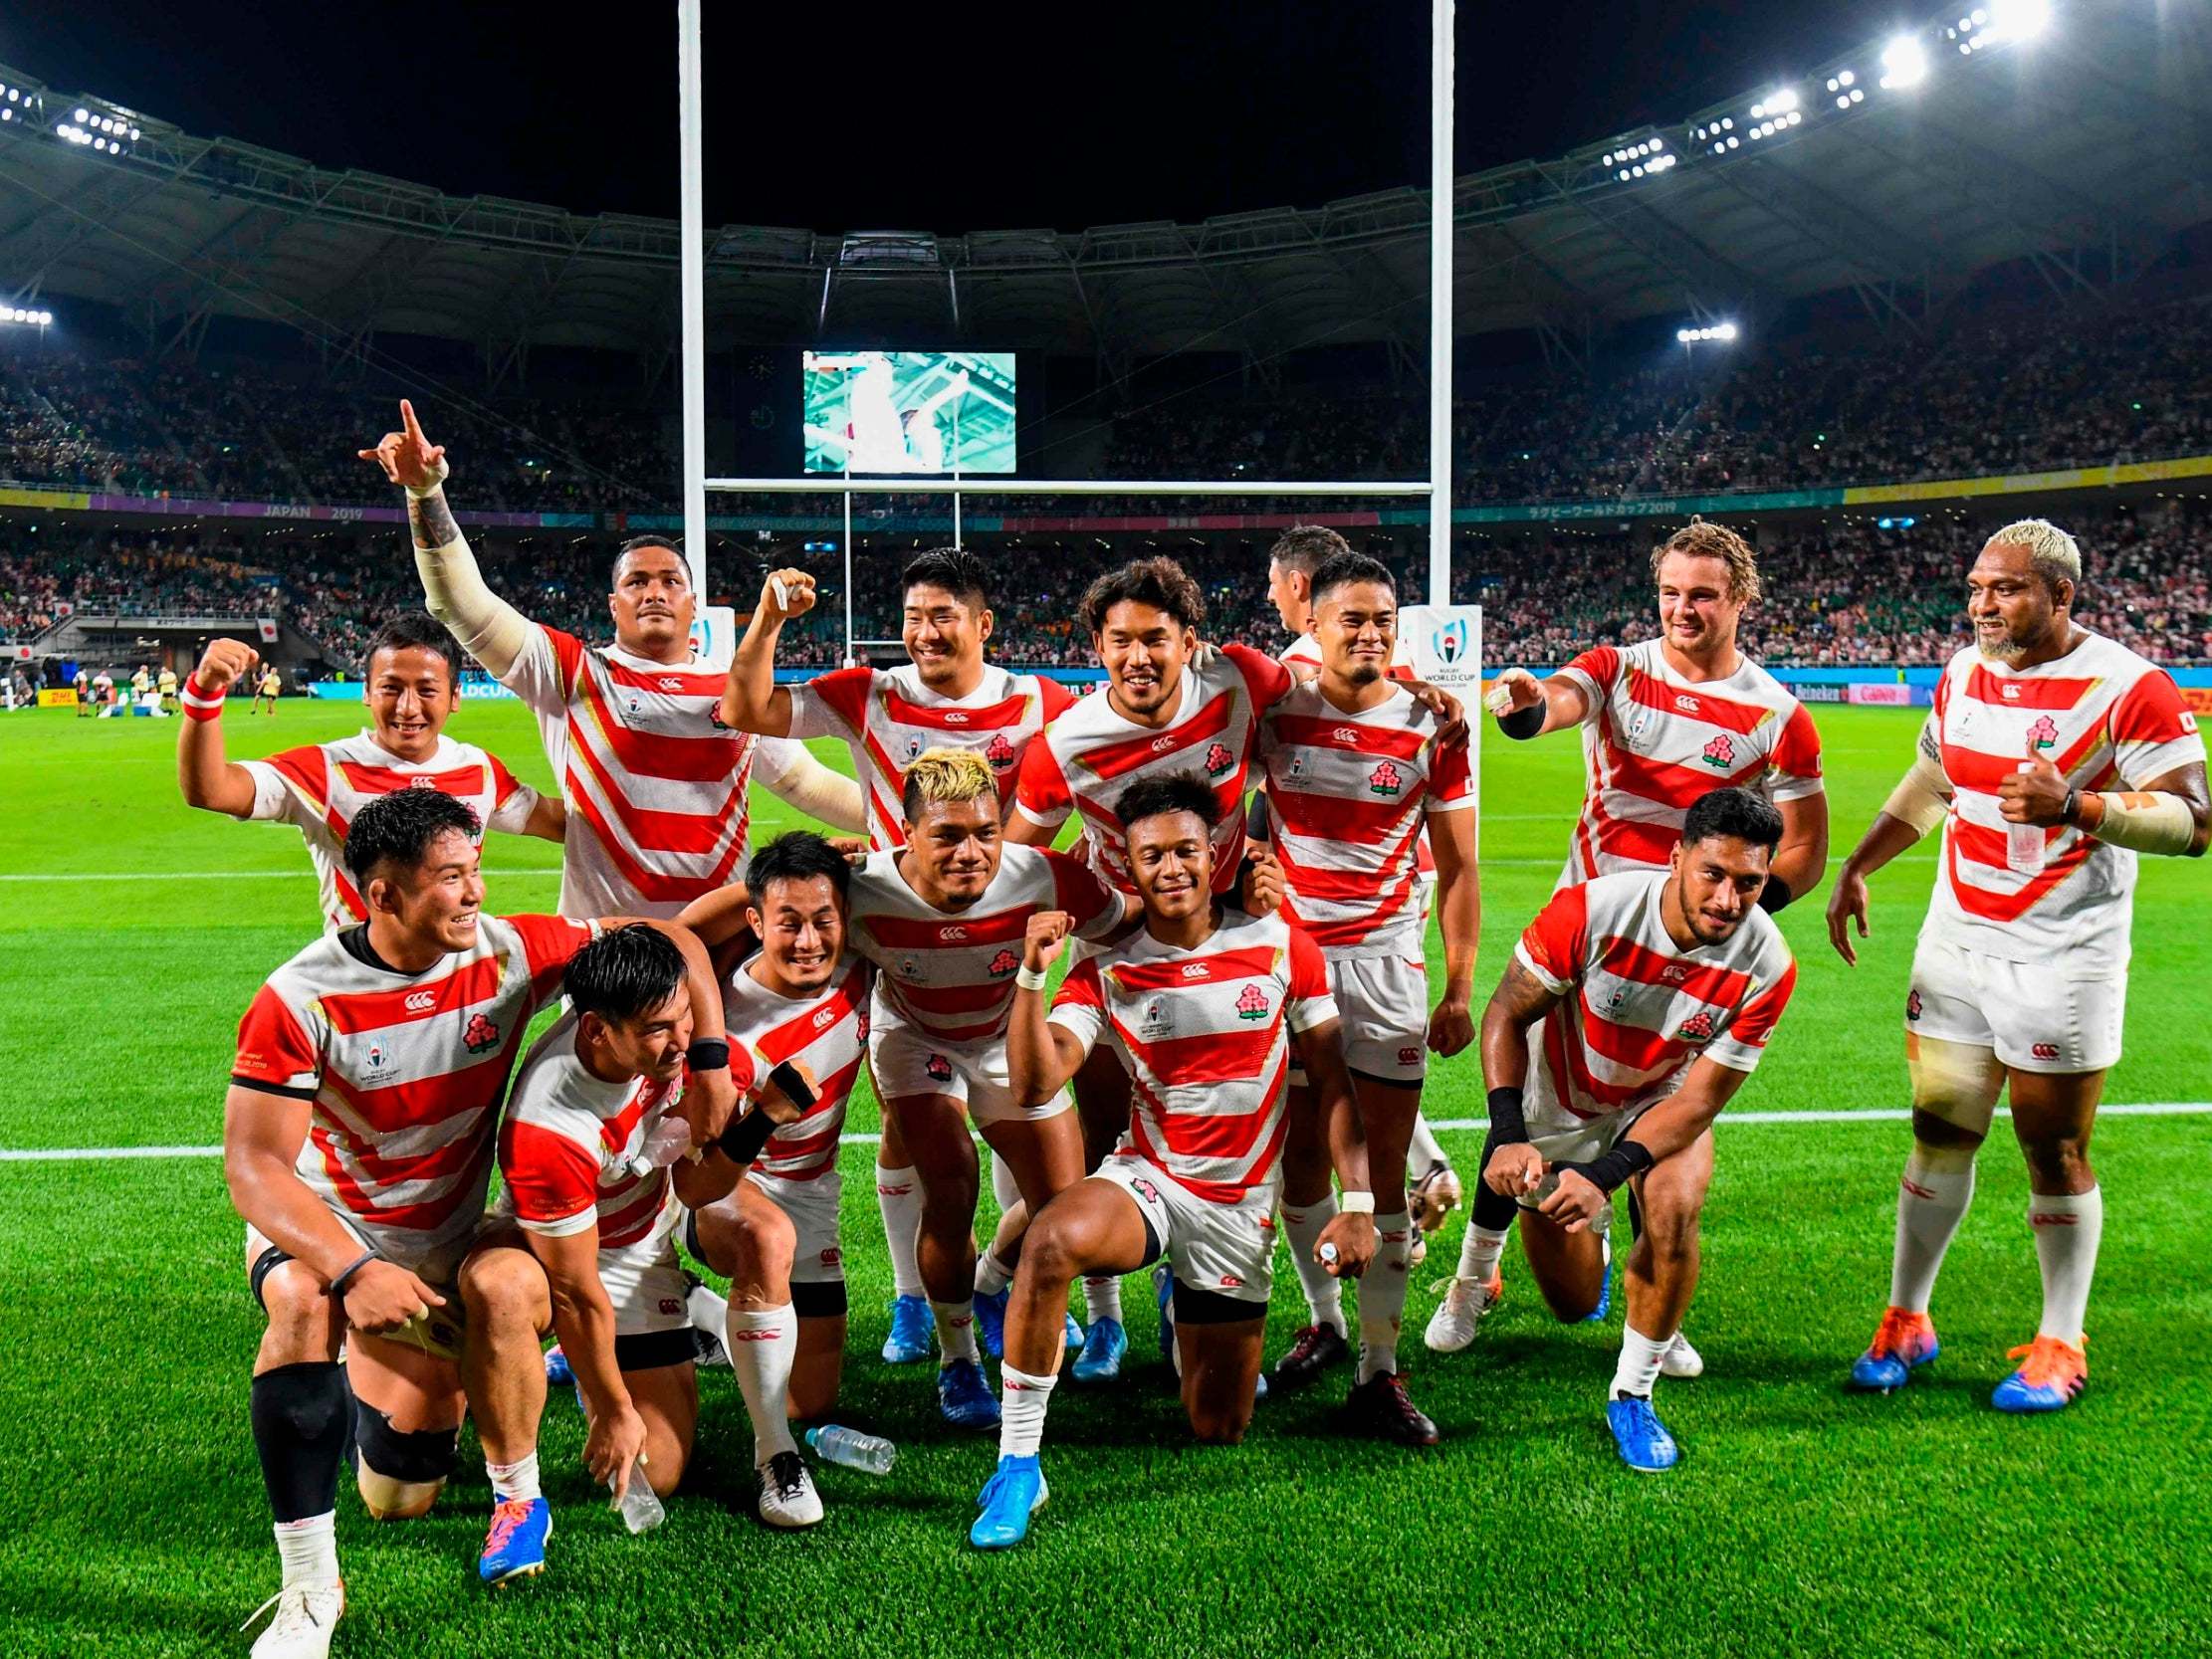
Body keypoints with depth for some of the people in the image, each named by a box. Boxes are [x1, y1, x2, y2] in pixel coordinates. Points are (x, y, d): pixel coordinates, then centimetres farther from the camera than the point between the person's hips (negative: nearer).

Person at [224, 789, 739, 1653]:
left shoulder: (509, 952, -16)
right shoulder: (300, 1000, -24)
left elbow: (669, 941, -6)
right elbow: (253, 1165, -26)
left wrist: (710, 1056, -17)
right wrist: (355, 1269, -39)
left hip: (443, 1243, 2)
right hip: (316, 1227, -2)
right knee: (305, 1299, -38)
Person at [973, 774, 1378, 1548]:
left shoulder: (1280, 947, -5)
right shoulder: (1106, 968, -7)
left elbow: (1333, 1083, 1)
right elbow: (1034, 1085, -19)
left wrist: (1357, 1203, -5)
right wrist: (1032, 975, -31)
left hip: (1239, 1206, 1)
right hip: (1146, 1179, -1)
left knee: (1218, 1432, 7)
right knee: (1053, 1239, -37)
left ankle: (1195, 1312, 42)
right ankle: (1017, 1463, -21)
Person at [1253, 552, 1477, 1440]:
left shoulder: (1430, 728, -2)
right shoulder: (1275, 714, -1)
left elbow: (1457, 868, 3)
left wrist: (1459, 989, -1)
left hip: (1386, 964, -1)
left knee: (1384, 1171, -2)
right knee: (1301, 1158, 7)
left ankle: (1379, 1369, 6)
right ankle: (1324, 1320, 29)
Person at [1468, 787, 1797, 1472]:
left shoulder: (1765, 967, -26)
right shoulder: (1590, 910, -31)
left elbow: (1697, 1100, -22)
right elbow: (1506, 1015, -20)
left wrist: (1603, 1175, -35)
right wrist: (1507, 1135, -33)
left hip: (1663, 1100, 1)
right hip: (1562, 1100, -1)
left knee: (1675, 1210, -31)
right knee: (1574, 1305, 5)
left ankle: (1632, 1396, -8)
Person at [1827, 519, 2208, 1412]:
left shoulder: (2128, 688, -13)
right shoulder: (1963, 675, 6)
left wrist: (2073, 807, -30)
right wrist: (1857, 868, 20)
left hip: (2063, 959, -5)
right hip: (1956, 944, 5)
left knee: (2054, 1152, 5)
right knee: (1939, 1134, 10)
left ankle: (2061, 1342, 23)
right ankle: (1905, 1320, 23)